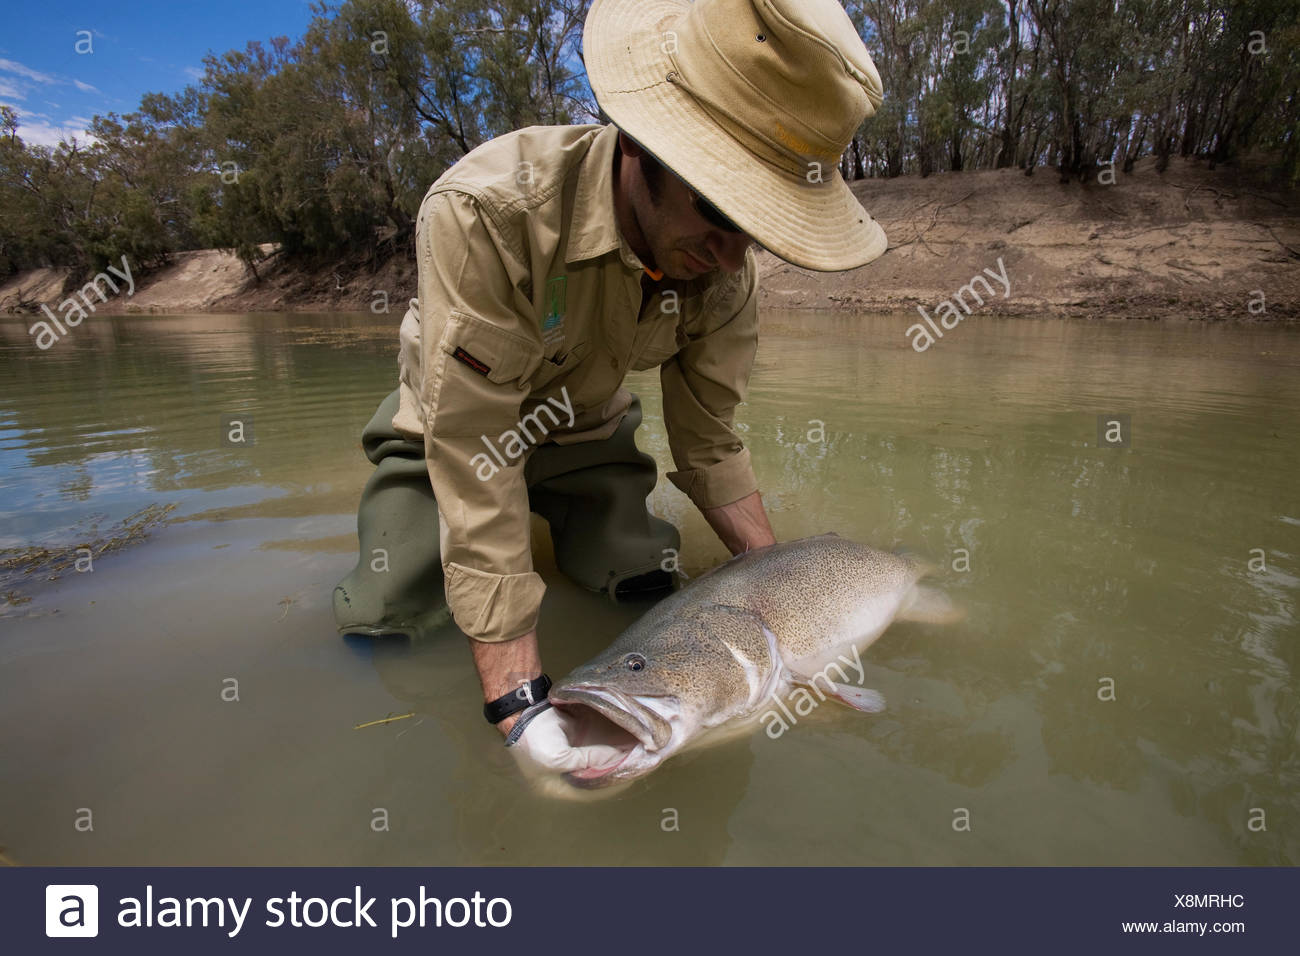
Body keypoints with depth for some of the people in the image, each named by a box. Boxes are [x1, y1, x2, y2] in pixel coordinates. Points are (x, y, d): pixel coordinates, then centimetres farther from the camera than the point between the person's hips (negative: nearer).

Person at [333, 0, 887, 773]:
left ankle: (554, 522, 26)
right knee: (388, 622, -13)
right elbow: (473, 459, -39)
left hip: (586, 434, 4)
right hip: (456, 436, -3)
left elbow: (709, 443, -10)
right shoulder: (487, 213, -39)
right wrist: (519, 699, -40)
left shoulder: (728, 270, -21)